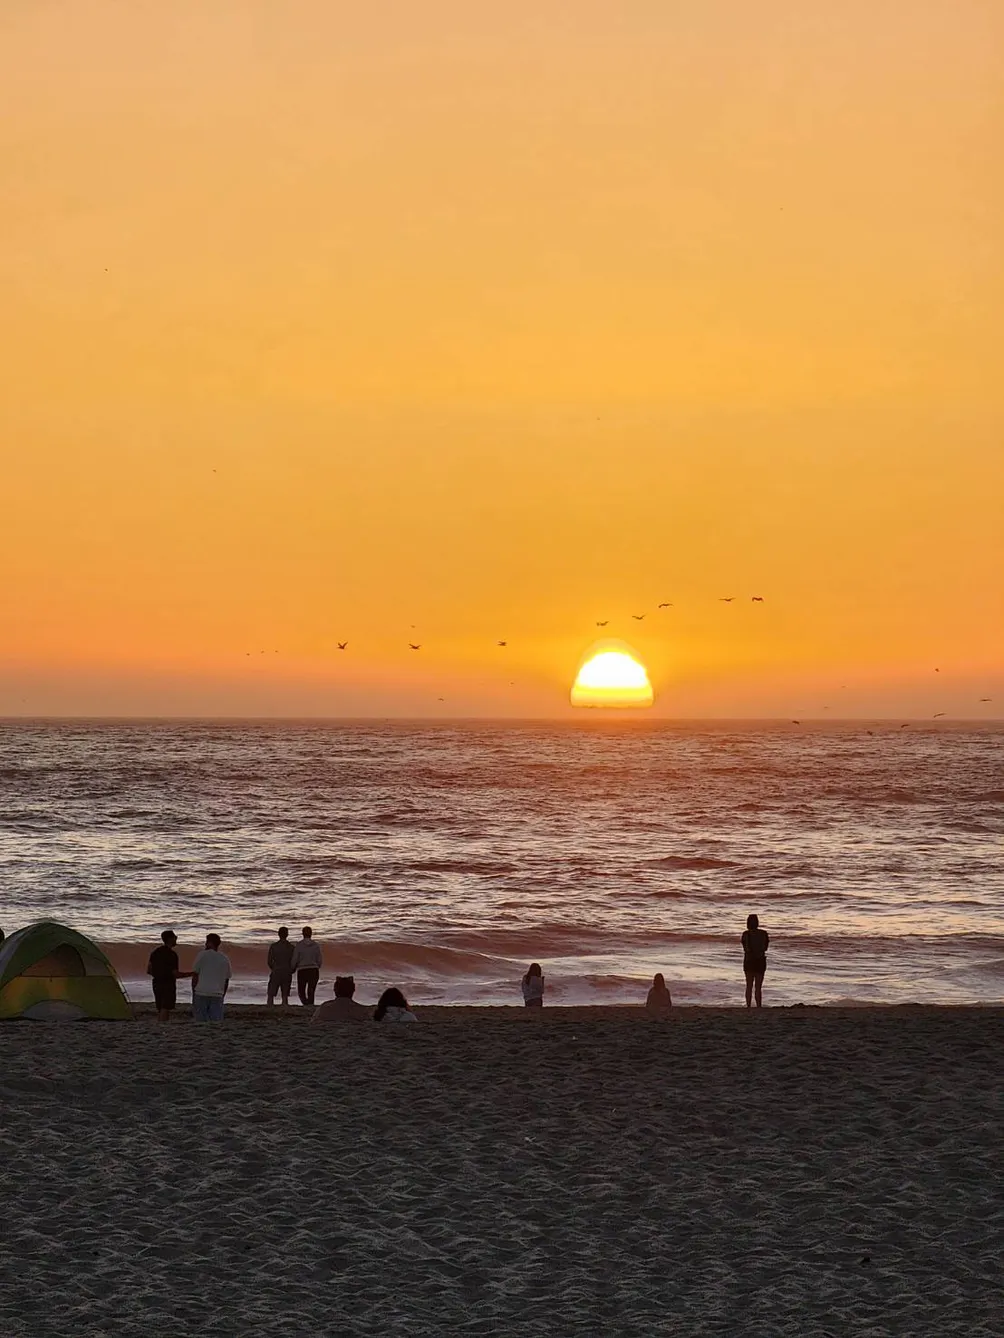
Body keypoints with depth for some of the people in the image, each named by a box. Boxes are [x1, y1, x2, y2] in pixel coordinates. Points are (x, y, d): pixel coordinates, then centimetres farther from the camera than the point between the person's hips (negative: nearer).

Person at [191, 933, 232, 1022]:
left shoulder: (202, 955, -2)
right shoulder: (225, 959, 9)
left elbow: (195, 976, -3)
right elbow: (226, 980, 12)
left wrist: (193, 994, 4)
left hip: (201, 994, -3)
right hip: (217, 995, 3)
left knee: (200, 1021, 1)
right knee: (217, 1023, 1)